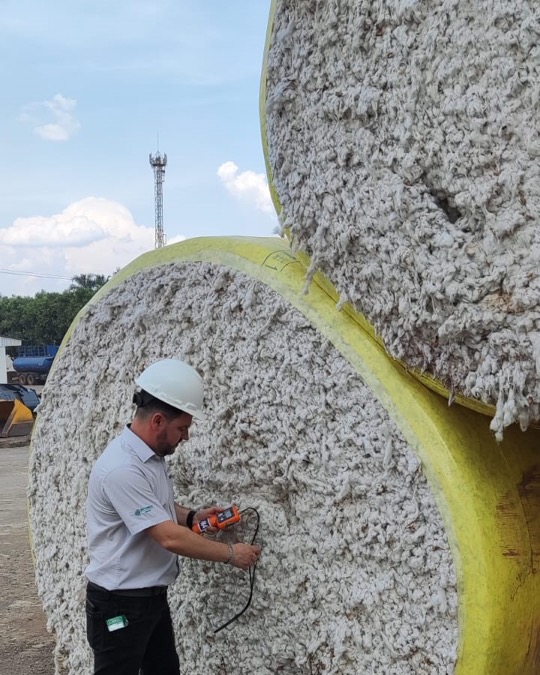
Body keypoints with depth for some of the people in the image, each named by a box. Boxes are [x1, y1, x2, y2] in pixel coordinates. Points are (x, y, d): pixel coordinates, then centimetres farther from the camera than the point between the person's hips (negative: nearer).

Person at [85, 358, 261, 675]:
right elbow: (170, 538, -27)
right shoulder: (122, 468, -27)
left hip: (153, 596, 9)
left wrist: (193, 517, 3)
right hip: (120, 603, -9)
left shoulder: (152, 455, 5)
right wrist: (230, 554, -17)